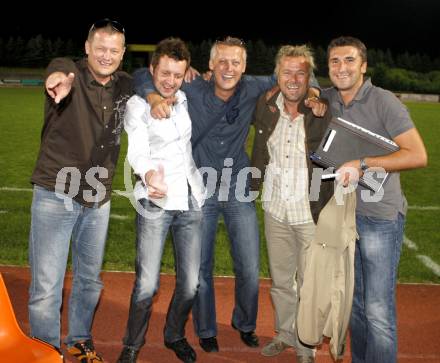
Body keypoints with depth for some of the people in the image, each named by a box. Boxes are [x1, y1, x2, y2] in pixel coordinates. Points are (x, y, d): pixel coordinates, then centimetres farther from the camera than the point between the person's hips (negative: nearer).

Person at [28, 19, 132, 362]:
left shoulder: (125, 85, 4)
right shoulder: (70, 74, -11)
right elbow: (59, 66, -35)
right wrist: (60, 76, -61)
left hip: (98, 199, 5)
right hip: (56, 195, -4)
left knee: (90, 279, 17)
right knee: (46, 286, -2)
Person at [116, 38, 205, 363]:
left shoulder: (185, 99, 12)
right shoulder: (137, 105, -3)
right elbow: (137, 151, -19)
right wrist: (149, 174, -40)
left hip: (191, 200, 5)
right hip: (157, 202, -4)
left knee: (190, 283, 6)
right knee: (147, 285, -8)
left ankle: (175, 336, 32)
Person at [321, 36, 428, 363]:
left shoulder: (384, 102, -12)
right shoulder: (326, 100, 4)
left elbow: (418, 156, -17)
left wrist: (363, 165, -24)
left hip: (380, 216, -6)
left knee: (379, 311, -4)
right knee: (355, 301, 18)